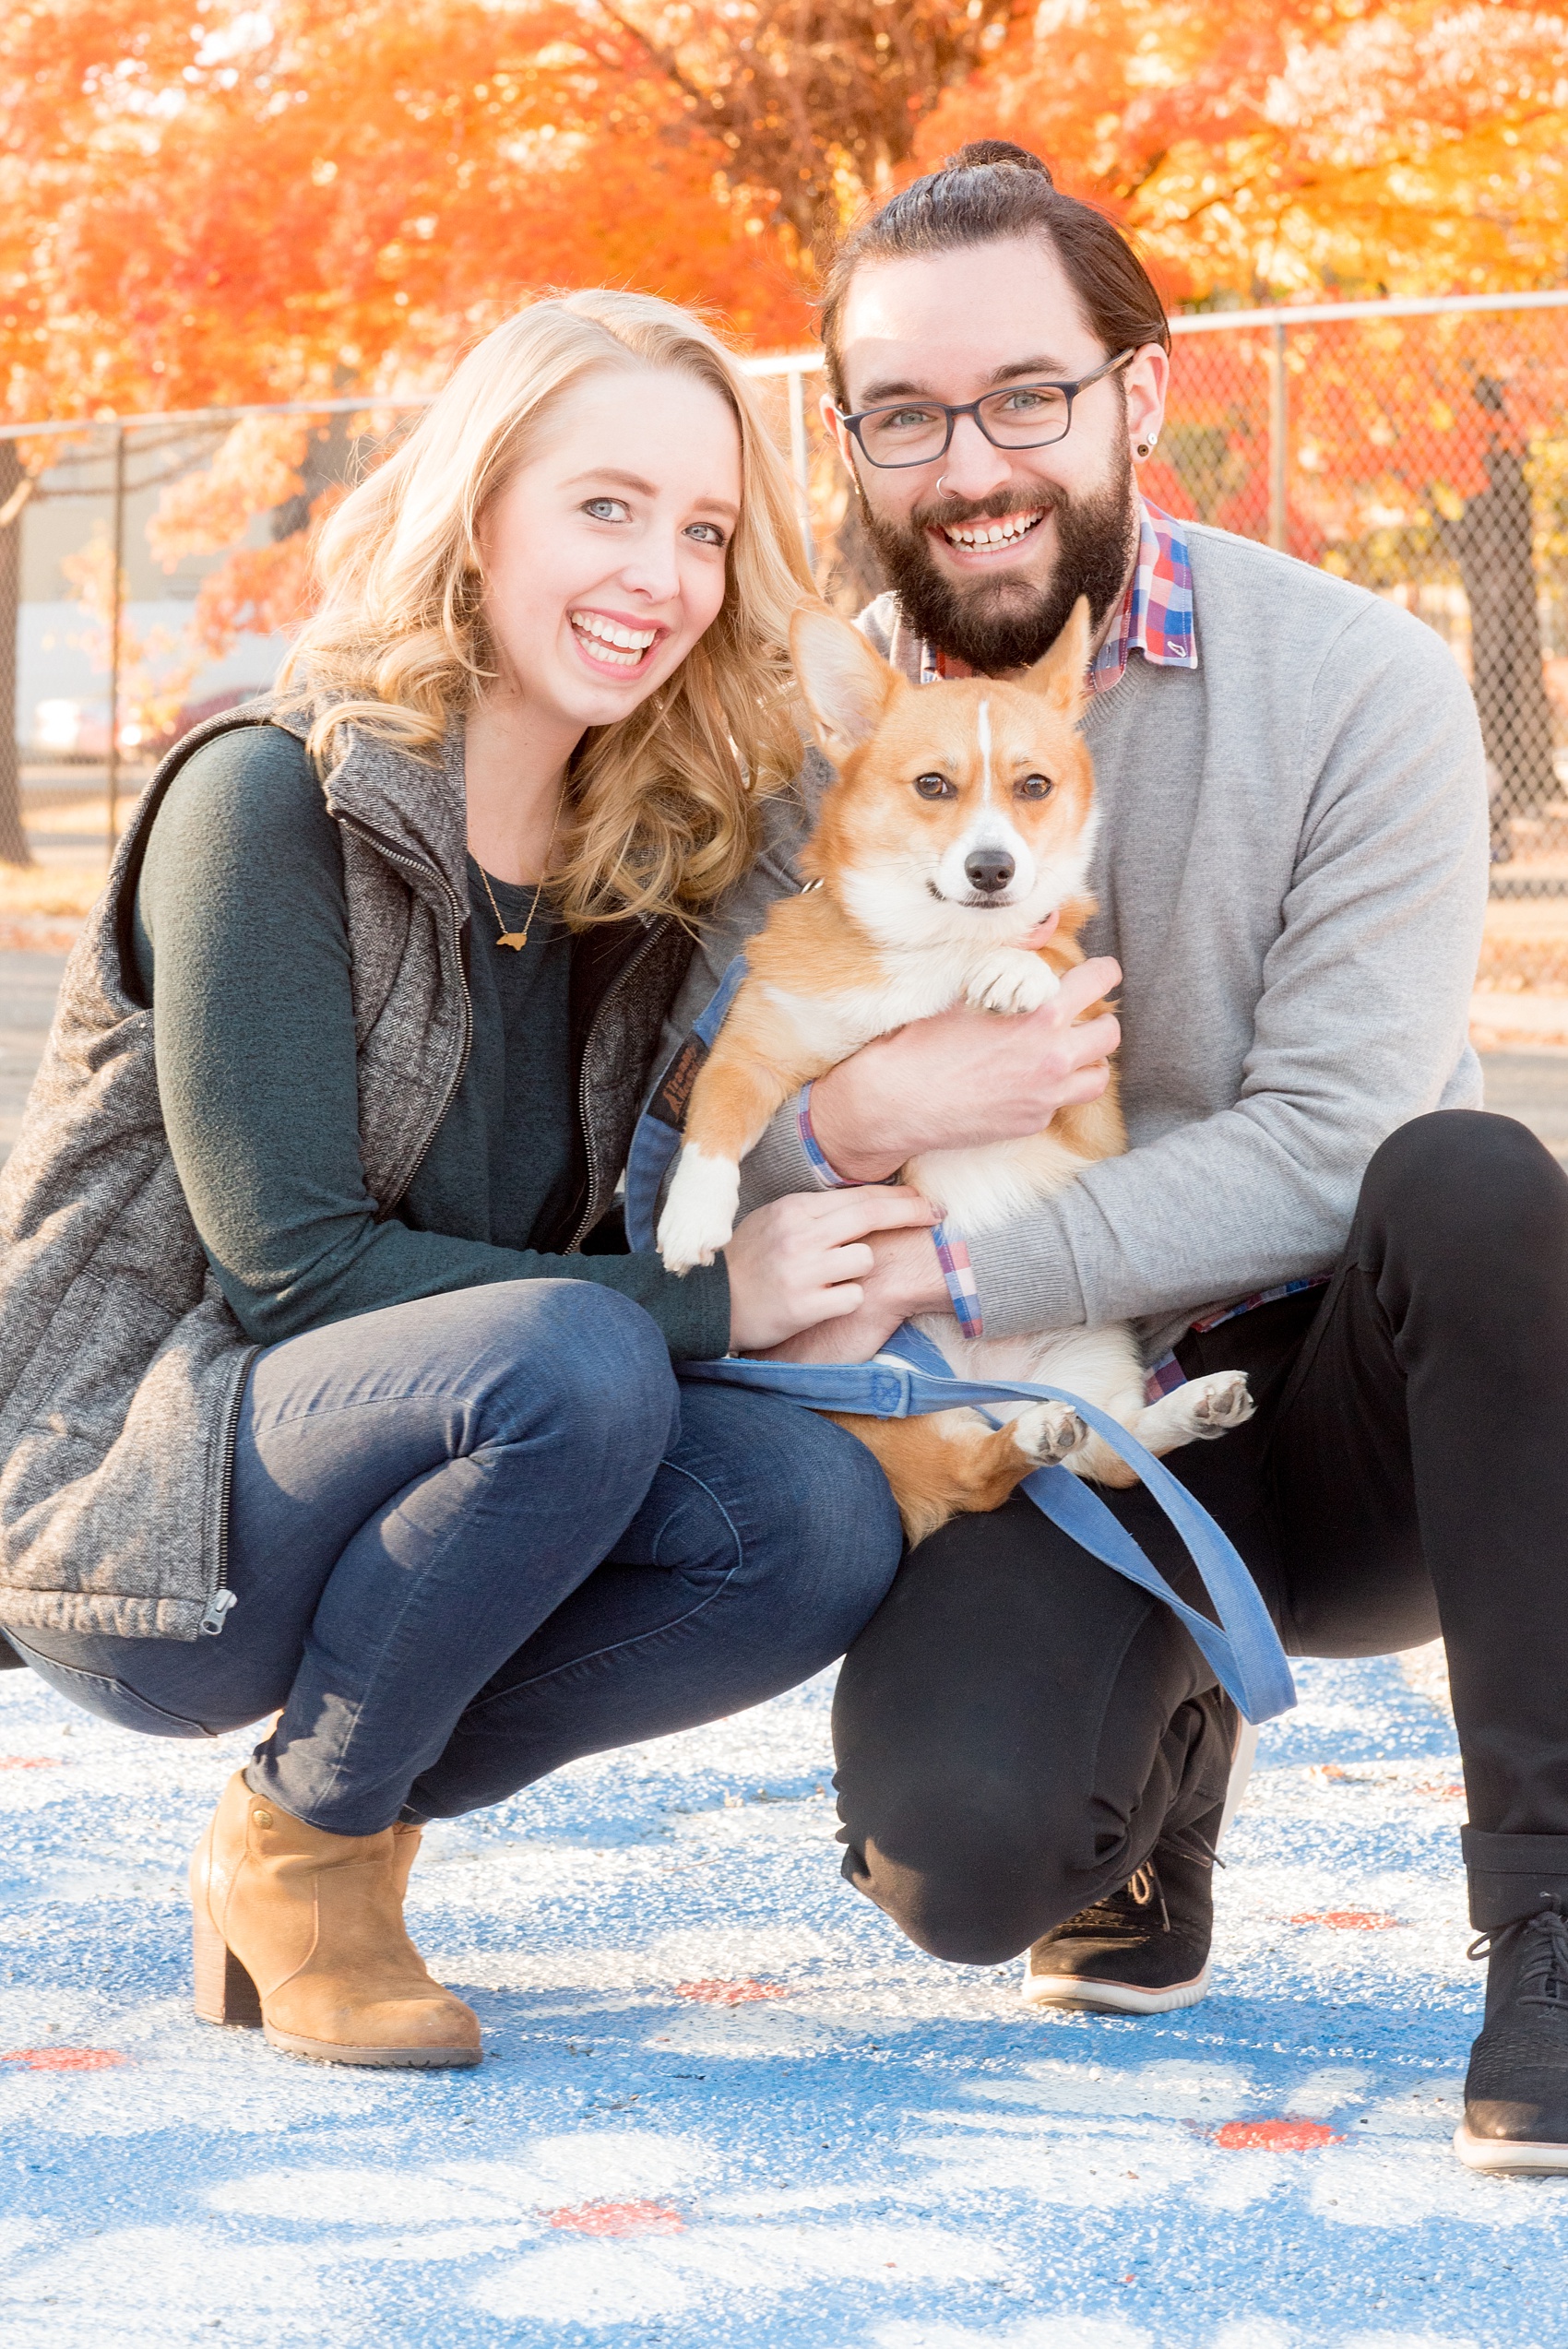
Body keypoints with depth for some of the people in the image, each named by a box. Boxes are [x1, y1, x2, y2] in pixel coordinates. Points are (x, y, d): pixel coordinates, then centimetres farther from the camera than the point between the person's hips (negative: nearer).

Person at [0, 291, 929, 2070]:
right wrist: (699, 1301, -22)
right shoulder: (272, 799, -15)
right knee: (573, 1365, -33)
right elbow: (286, 1259, -20)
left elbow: (598, 1238, 8)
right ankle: (292, 1844, -10)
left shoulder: (651, 855, 6)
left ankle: (360, 1810, 0)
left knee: (821, 1521, -20)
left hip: (363, 1486, 6)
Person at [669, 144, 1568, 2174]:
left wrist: (949, 1280, -23)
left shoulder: (1355, 683, -10)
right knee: (959, 1856, -28)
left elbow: (1326, 1142, -17)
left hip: (1335, 1405, -1)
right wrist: (843, 1120, -24)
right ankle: (1149, 1780, 13)